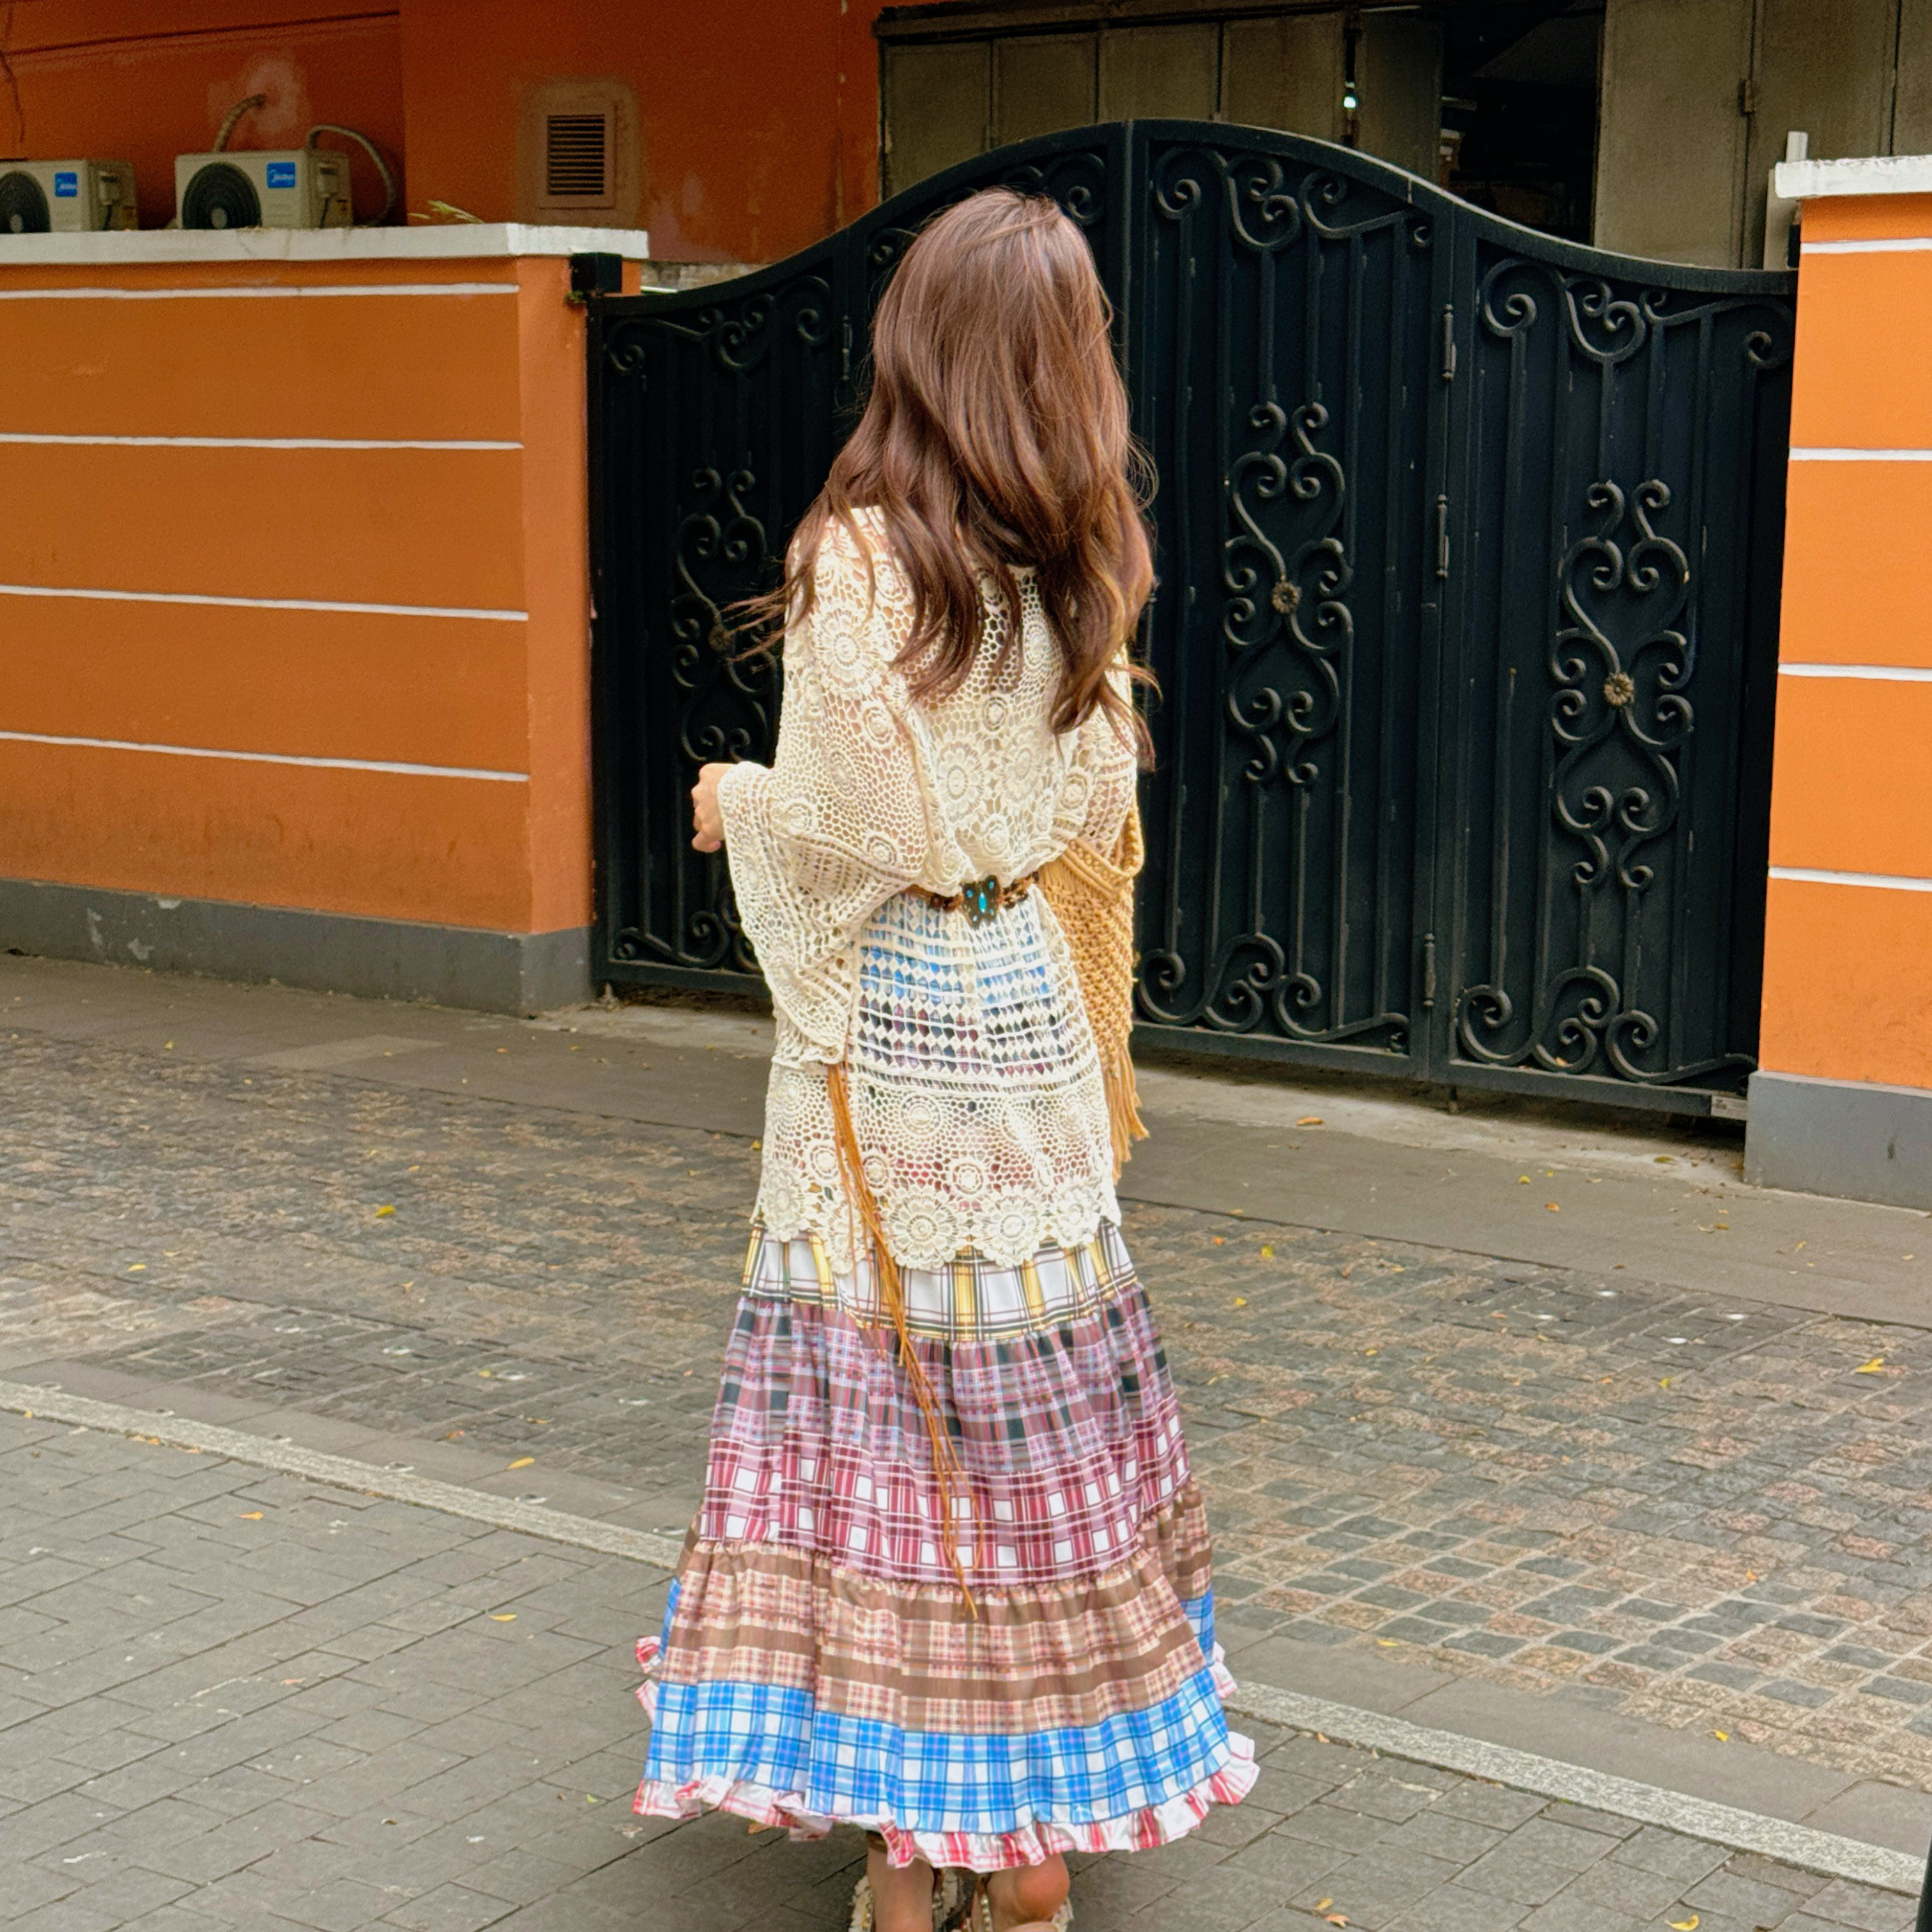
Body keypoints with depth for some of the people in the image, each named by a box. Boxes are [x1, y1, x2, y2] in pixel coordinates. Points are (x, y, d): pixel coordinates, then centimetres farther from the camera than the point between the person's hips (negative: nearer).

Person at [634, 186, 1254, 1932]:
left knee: (878, 1394, 3)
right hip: (1028, 999, 6)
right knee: (1041, 1396, 12)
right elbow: (1097, 806, 10)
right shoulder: (1079, 565, 3)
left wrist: (737, 803, 5)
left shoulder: (861, 556, -15)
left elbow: (853, 824, -15)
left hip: (888, 1014, -6)